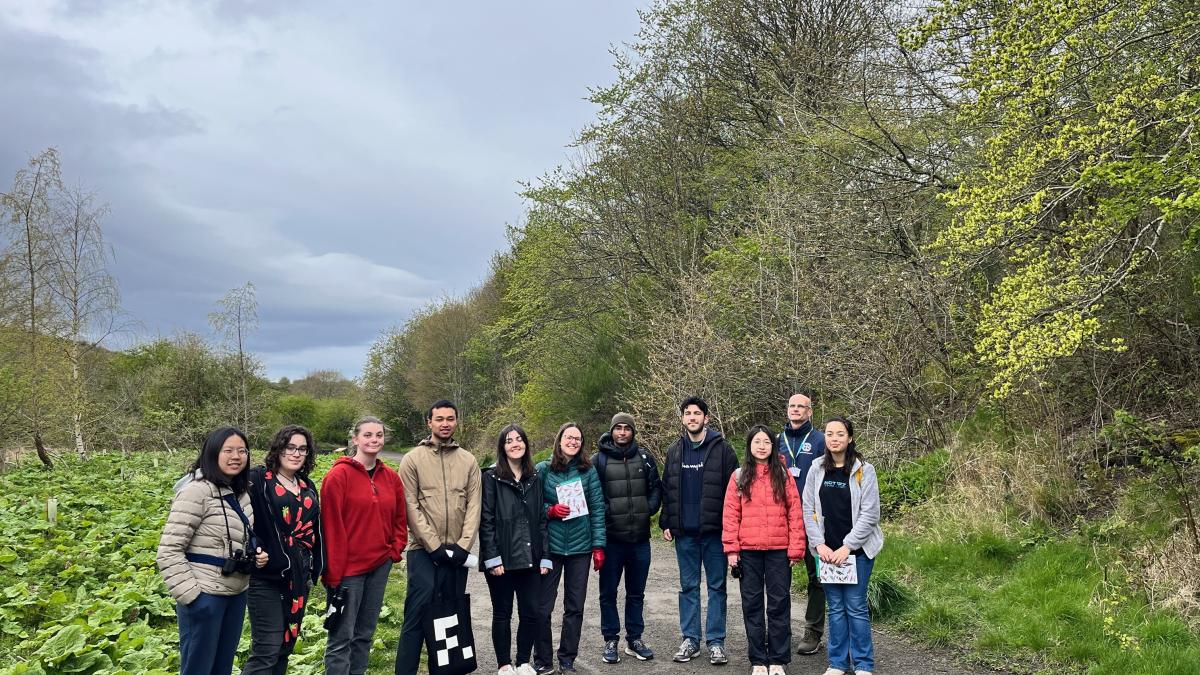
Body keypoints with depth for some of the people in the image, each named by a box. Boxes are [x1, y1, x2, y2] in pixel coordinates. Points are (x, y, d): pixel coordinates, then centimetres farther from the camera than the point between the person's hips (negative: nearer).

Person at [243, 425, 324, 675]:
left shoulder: (307, 487, 14)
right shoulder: (257, 480, -7)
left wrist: (314, 570, 16)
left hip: (299, 577, 7)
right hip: (267, 575, -7)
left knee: (286, 646, 13)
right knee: (267, 649, -9)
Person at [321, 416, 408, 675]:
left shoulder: (391, 477, 7)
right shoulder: (339, 475, -10)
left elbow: (400, 519, 17)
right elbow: (332, 526, -13)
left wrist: (395, 550, 2)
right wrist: (334, 574, -15)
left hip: (379, 566, 6)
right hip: (348, 568, -6)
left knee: (365, 634, 15)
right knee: (342, 638, 0)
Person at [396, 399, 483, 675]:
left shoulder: (468, 461, 8)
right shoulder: (413, 459, -1)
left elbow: (474, 506, 2)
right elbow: (411, 507, -7)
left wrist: (463, 546, -9)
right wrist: (434, 546, -12)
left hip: (457, 553, 3)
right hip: (423, 551, -3)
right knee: (418, 614, -8)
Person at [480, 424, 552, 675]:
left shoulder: (534, 478, 11)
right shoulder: (492, 477, -3)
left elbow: (541, 520, 11)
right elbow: (486, 520, -7)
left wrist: (545, 557, 5)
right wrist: (492, 558, -13)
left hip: (529, 559, 4)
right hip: (502, 559, -4)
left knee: (531, 613, 4)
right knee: (503, 614, 7)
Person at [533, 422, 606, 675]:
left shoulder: (588, 471, 2)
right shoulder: (543, 470, -1)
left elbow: (597, 509, 1)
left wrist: (598, 546, -4)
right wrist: (550, 510, -18)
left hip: (580, 547, 1)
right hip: (550, 546, -1)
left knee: (575, 607, 8)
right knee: (543, 608, 3)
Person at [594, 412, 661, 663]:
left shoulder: (644, 457, 6)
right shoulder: (599, 459, -3)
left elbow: (656, 487, 12)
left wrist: (650, 508, -2)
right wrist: (604, 512, -13)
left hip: (640, 538, 3)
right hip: (611, 538, -3)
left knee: (636, 593, 13)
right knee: (608, 593, 7)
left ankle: (634, 639, 26)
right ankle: (610, 641, 19)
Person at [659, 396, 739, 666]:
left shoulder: (721, 448, -3)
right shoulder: (674, 451, 9)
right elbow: (667, 489, 12)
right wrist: (666, 523, 6)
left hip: (714, 532, -3)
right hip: (684, 533, 3)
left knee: (717, 586, 5)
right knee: (688, 587, 10)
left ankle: (716, 641, 13)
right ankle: (690, 639, 19)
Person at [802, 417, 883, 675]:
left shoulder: (864, 470, -5)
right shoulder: (817, 470, 4)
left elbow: (869, 514, -9)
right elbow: (808, 510, 4)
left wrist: (847, 547, -13)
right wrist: (819, 544, -6)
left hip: (857, 549, -3)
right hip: (826, 551, 3)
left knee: (856, 606, 1)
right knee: (835, 607, 9)